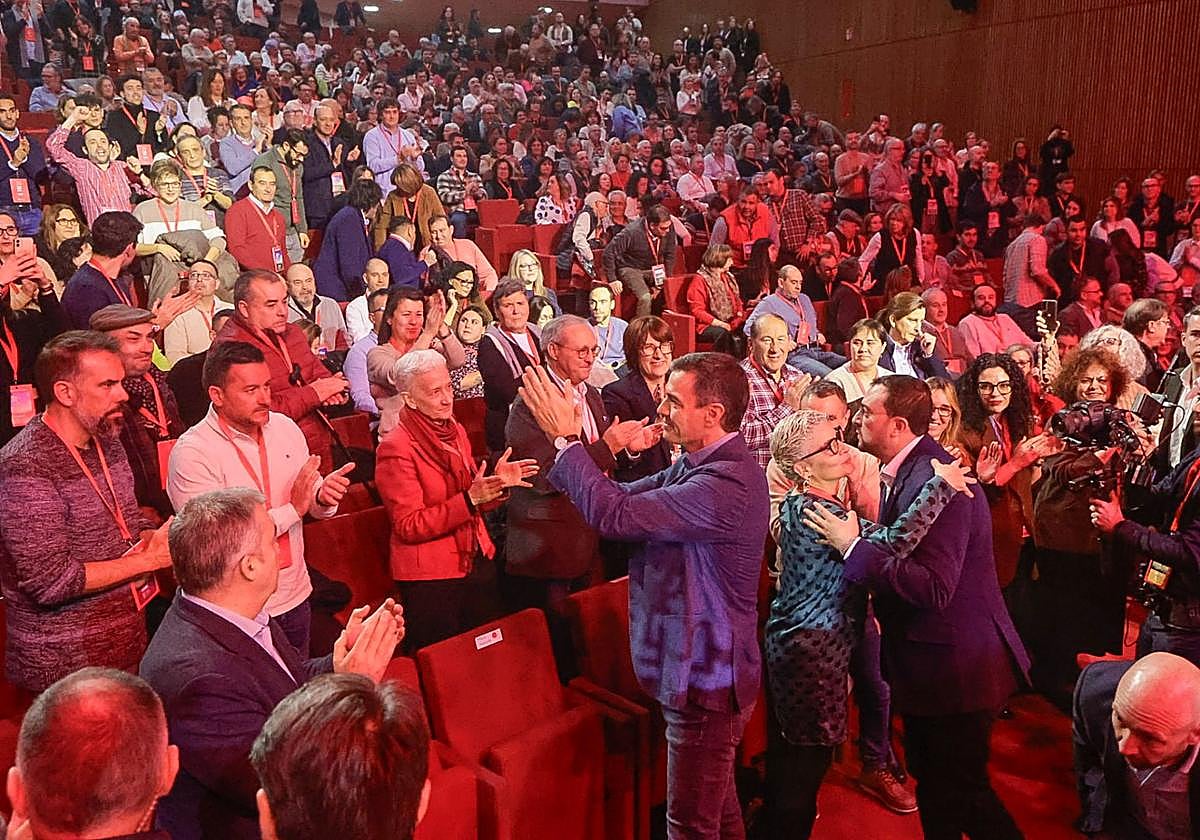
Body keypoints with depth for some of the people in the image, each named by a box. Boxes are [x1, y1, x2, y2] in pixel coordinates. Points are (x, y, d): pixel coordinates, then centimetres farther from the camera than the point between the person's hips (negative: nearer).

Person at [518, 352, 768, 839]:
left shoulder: (726, 482, -29)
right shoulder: (698, 467, 5)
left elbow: (614, 514, -33)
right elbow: (625, 498, 3)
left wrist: (566, 437, -22)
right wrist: (564, 443, -9)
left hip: (705, 677, -10)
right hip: (701, 668, 10)